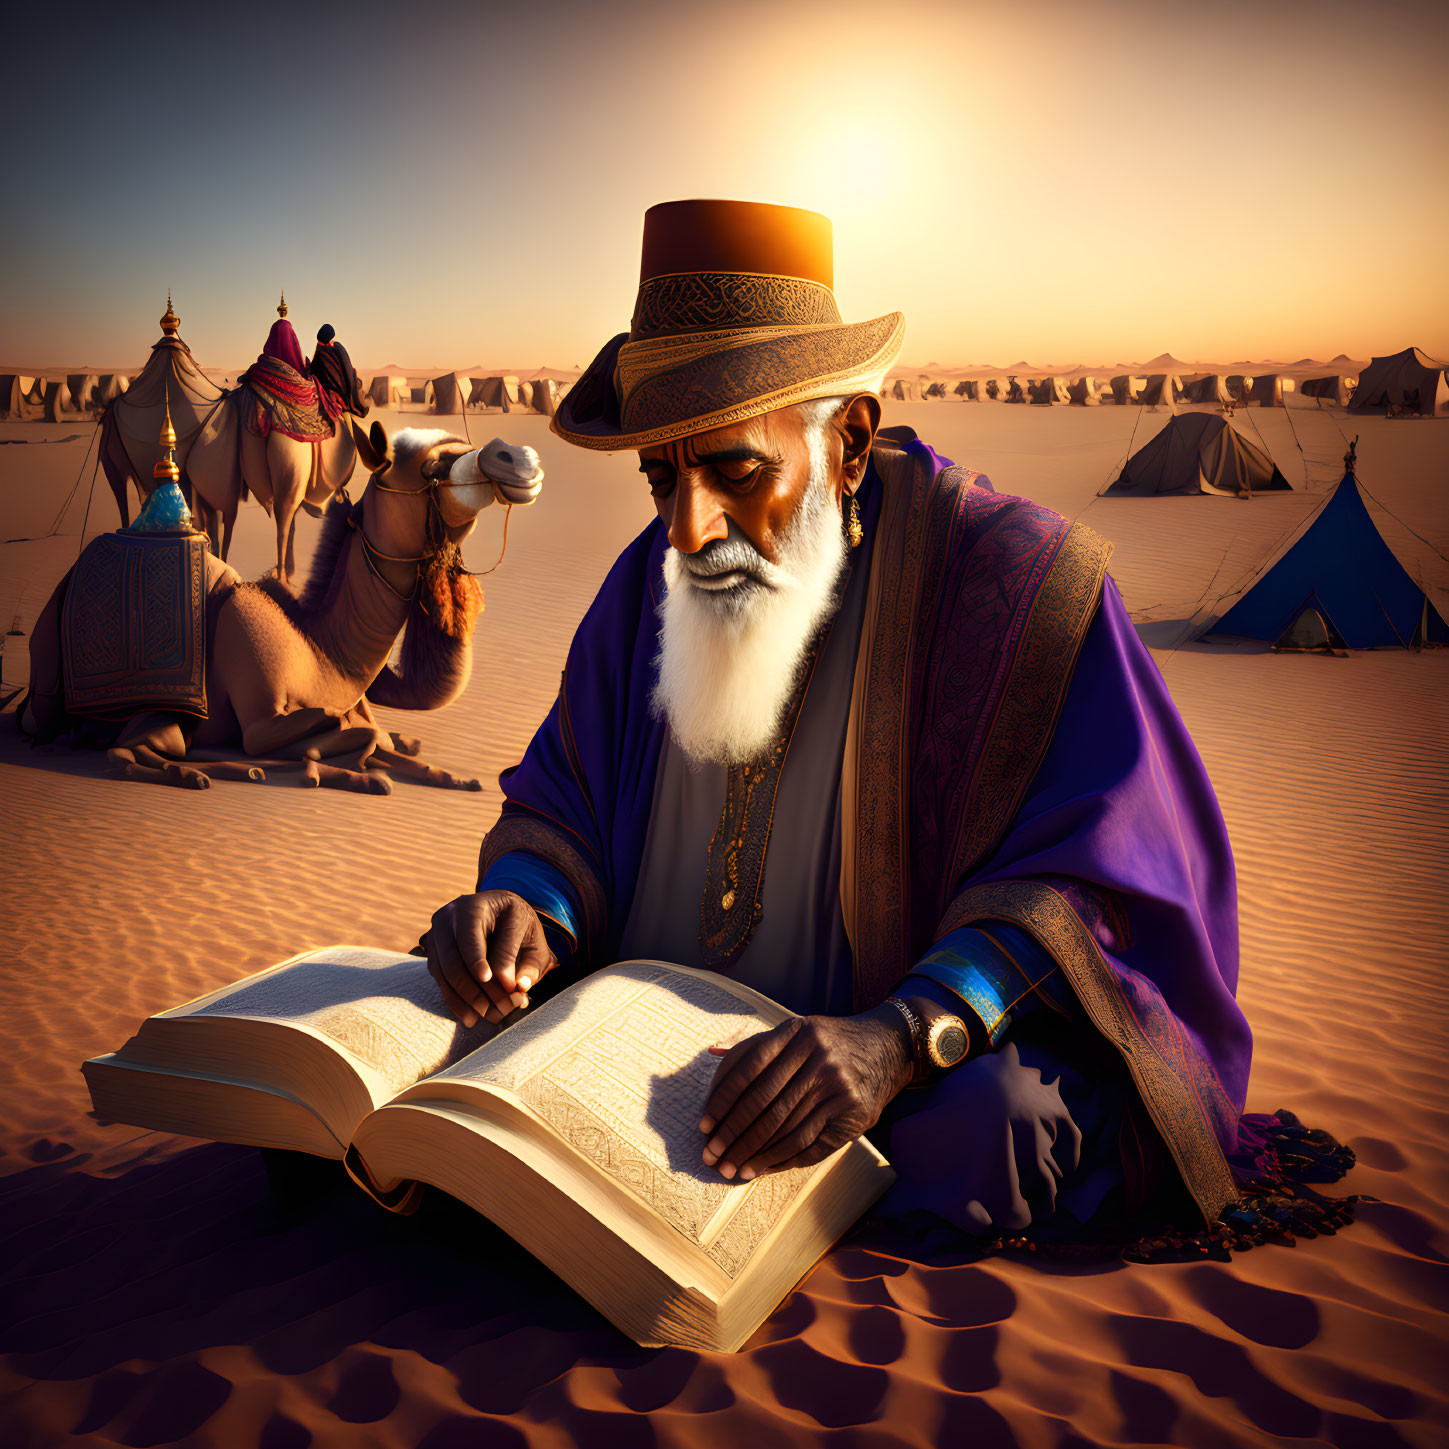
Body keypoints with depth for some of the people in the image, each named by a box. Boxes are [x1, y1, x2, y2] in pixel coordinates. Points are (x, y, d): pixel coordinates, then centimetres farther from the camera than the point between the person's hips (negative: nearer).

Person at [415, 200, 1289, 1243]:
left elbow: (1104, 876, -18)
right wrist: (535, 908, -18)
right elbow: (564, 806, 8)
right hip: (654, 1062, 4)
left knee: (995, 1117, -34)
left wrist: (900, 1038, -35)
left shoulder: (1012, 575, -12)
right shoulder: (652, 583, 5)